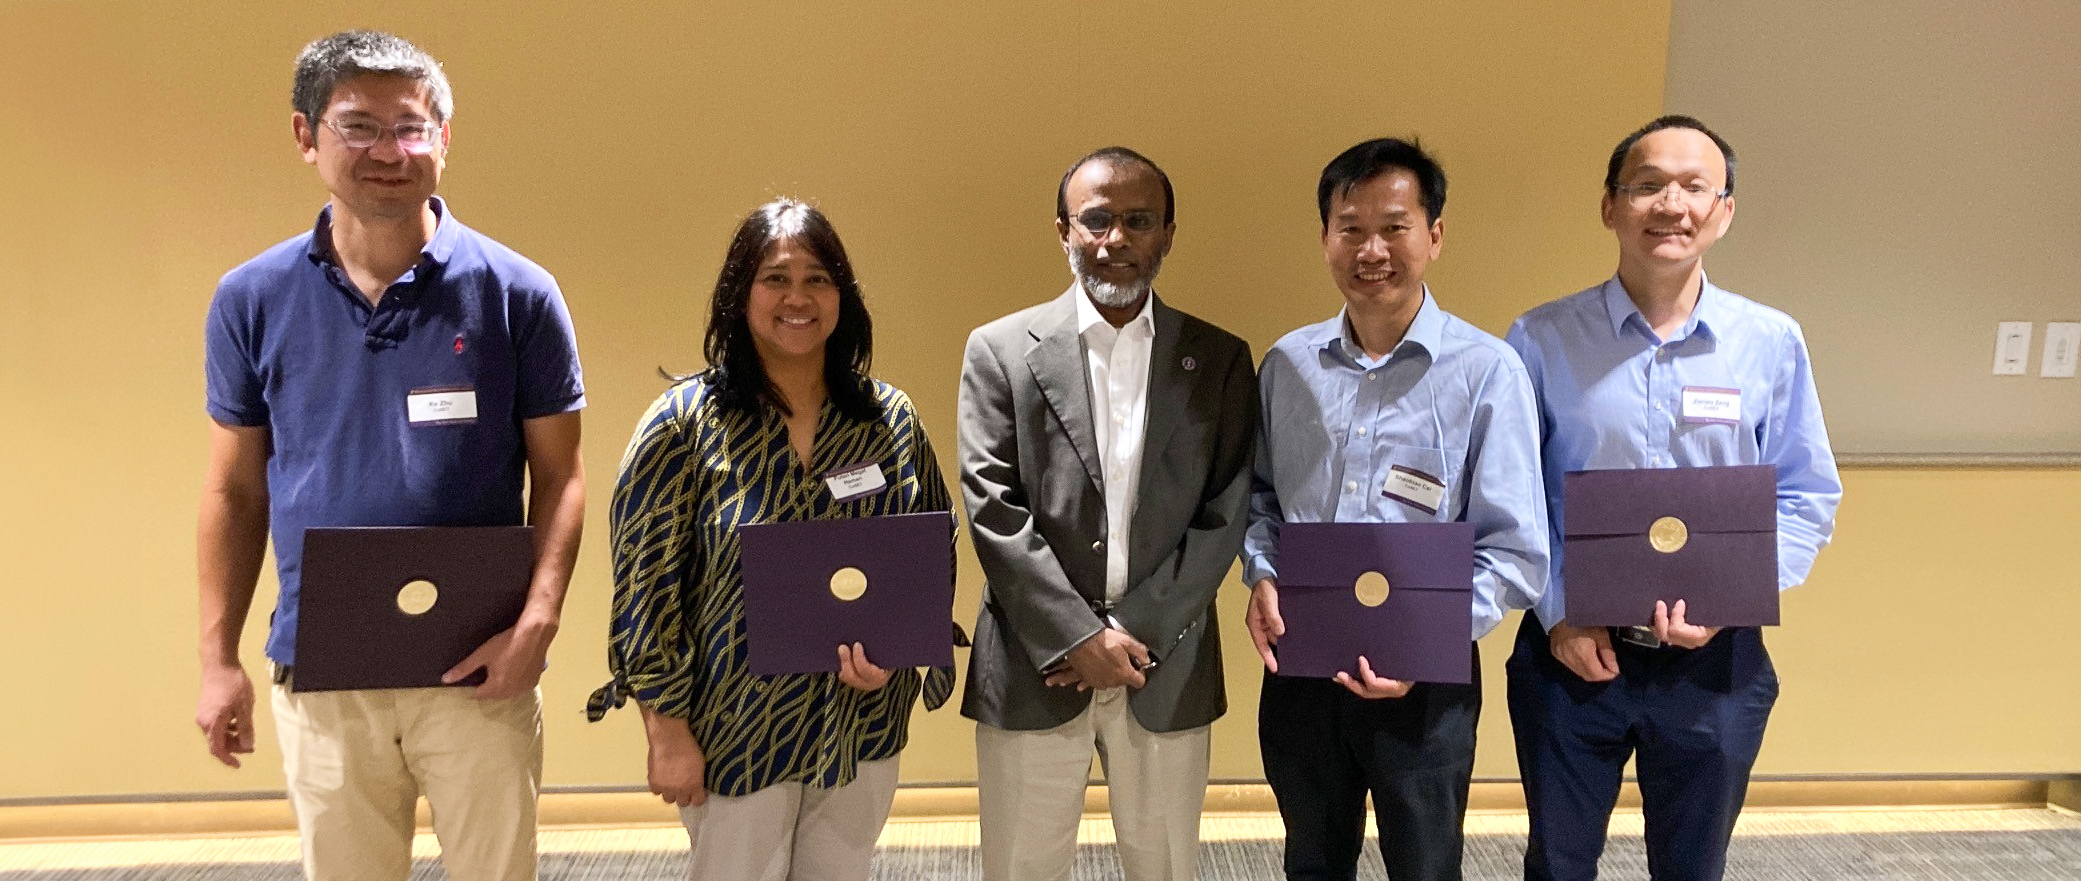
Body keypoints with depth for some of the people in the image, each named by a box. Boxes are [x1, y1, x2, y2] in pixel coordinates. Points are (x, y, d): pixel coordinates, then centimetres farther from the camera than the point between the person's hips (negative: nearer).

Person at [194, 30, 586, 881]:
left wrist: (537, 621, -15)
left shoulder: (515, 291, -5)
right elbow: (235, 490, 8)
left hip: (479, 671, -2)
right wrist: (218, 658, 4)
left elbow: (559, 476, -2)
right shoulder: (252, 299, 1)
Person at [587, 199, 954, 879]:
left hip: (864, 734, 3)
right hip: (734, 738, -3)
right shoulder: (685, 422, -9)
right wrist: (668, 732, -10)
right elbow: (644, 581, -9)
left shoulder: (894, 421, 0)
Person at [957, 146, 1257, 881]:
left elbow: (1224, 514, -1)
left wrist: (1134, 632, -10)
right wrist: (1078, 638, -12)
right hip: (1033, 669, -1)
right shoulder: (1001, 350, 0)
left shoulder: (1219, 360, 4)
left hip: (1166, 673, 1)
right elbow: (993, 510, -6)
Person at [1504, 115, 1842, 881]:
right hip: (1572, 651, -1)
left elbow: (1807, 498, 2)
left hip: (1716, 659, 1)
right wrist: (1557, 614, -10)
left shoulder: (1772, 343, -4)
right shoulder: (1541, 340, -9)